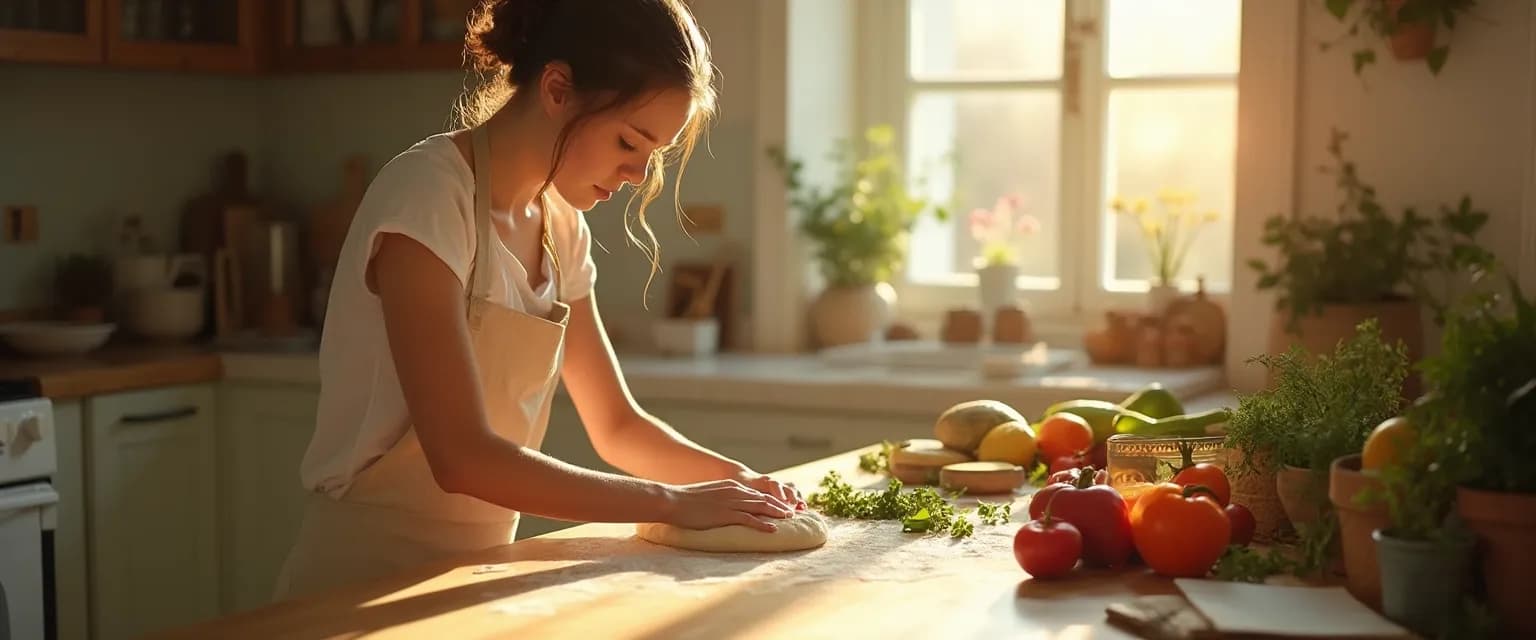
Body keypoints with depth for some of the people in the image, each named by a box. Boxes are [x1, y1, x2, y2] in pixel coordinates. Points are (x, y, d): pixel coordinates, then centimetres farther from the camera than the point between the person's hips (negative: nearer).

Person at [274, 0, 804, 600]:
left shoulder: (559, 226, 5)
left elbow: (616, 425, 13)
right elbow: (461, 456, -22)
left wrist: (737, 480, -3)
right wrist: (670, 501, -19)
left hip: (480, 568, 6)